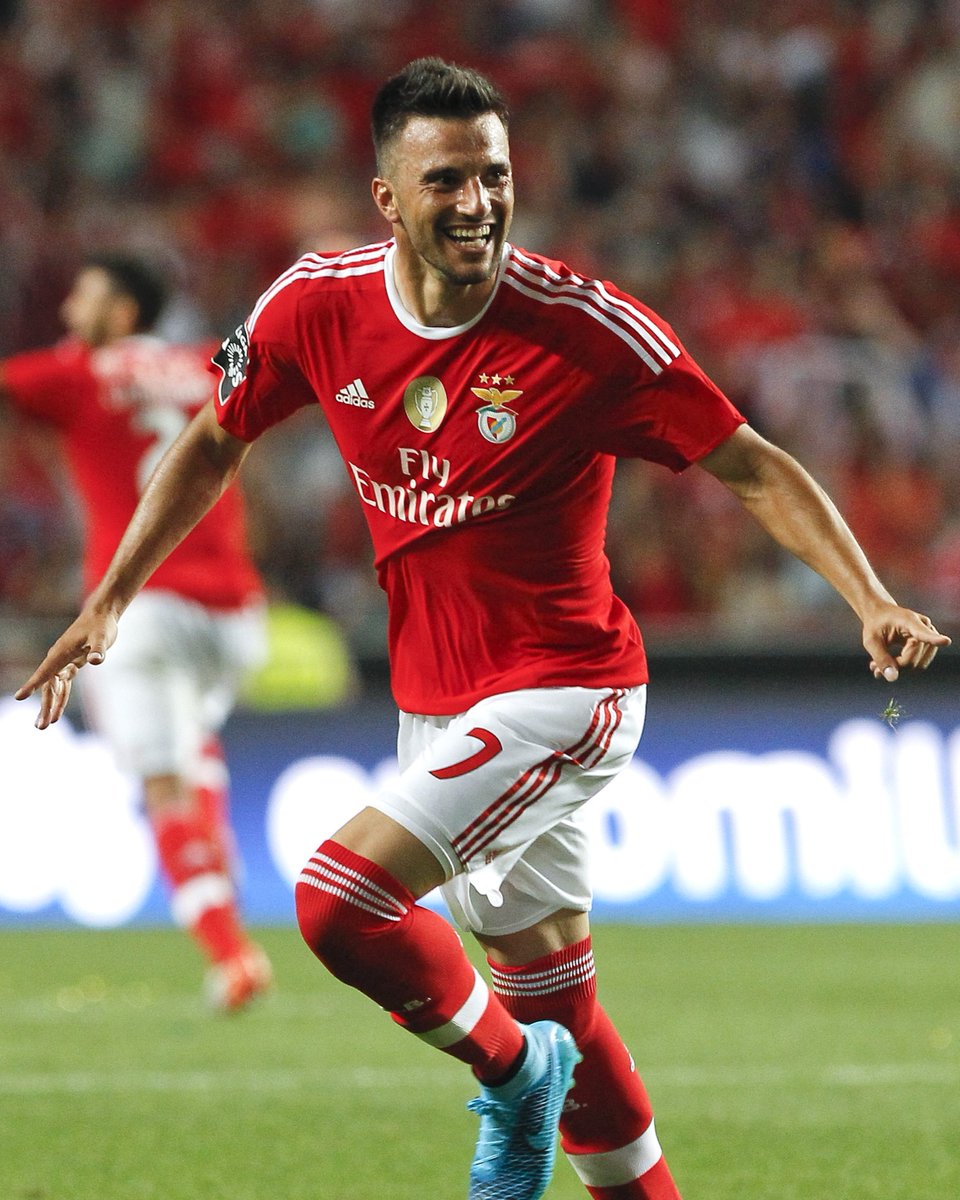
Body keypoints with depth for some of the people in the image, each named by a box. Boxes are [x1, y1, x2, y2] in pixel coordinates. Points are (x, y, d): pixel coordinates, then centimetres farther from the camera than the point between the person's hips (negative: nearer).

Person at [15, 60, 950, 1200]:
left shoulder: (584, 327, -19)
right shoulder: (317, 305, -7)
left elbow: (753, 467, -12)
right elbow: (213, 443, 11)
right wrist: (107, 603, 10)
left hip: (562, 691, -5)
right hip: (436, 706, 5)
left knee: (340, 899, -21)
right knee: (554, 1004, 13)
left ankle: (513, 1073, 5)